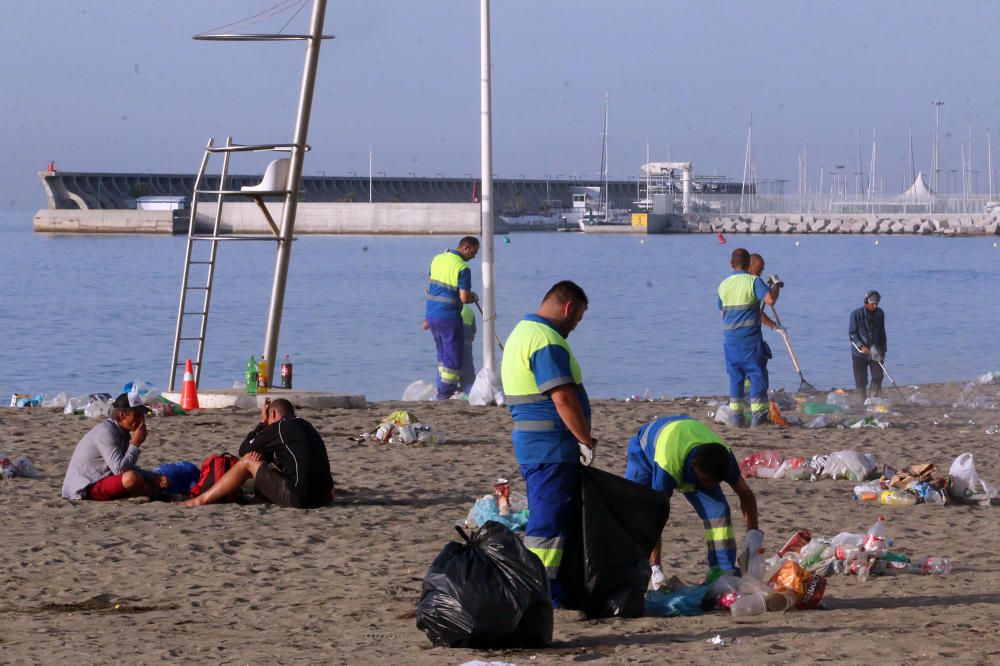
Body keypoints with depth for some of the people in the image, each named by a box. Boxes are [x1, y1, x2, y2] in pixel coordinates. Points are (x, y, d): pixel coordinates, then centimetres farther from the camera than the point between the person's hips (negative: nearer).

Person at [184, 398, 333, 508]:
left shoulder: (279, 427, -2)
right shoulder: (306, 426, 22)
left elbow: (244, 450, 9)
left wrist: (262, 423, 19)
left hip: (298, 498, -8)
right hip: (322, 498, 8)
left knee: (248, 461, 6)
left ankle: (201, 500, 12)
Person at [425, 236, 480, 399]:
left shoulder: (438, 259, 8)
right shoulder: (462, 268, -16)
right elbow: (464, 298, -19)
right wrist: (473, 297, 3)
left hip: (431, 313, 7)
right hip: (449, 317, -7)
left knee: (443, 352, 22)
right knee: (453, 355, 3)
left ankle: (442, 388, 26)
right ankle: (446, 393, 5)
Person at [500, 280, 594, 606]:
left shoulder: (522, 332, 18)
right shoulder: (547, 341, -16)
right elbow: (563, 398, -23)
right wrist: (587, 441, -14)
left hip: (531, 444, 10)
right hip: (551, 447, -10)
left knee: (548, 518, 15)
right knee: (549, 521, -8)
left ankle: (548, 591, 20)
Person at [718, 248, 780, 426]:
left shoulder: (723, 285, 8)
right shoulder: (753, 281, -8)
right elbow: (770, 299, -21)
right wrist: (777, 285, -2)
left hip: (729, 338, 4)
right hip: (750, 337, -4)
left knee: (735, 376, 11)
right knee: (757, 373, 1)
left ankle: (735, 414, 12)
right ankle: (757, 414, -4)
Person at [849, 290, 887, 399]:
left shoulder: (880, 313, 4)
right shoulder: (857, 314, -9)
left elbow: (882, 333, 13)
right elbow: (852, 333, -9)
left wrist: (883, 349, 12)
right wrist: (861, 346, -19)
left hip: (875, 352, 3)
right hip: (860, 353, -3)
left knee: (878, 377, -9)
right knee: (861, 380, 1)